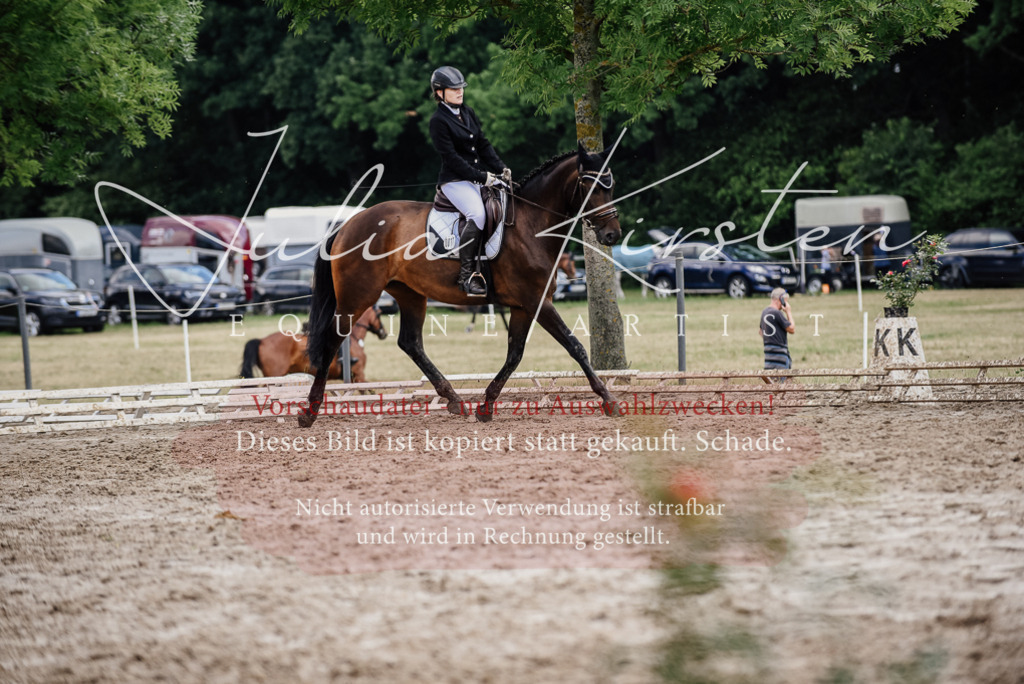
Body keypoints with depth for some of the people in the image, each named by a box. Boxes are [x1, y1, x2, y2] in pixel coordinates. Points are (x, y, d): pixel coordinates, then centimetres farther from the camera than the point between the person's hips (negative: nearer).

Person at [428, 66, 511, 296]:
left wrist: (500, 168, 0)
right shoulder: (439, 121, -8)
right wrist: (481, 177, -18)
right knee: (476, 214, -31)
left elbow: (484, 145, 15)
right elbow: (451, 158, -14)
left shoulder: (468, 113, 15)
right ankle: (465, 275, -27)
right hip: (455, 180, -9)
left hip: (480, 178, 9)